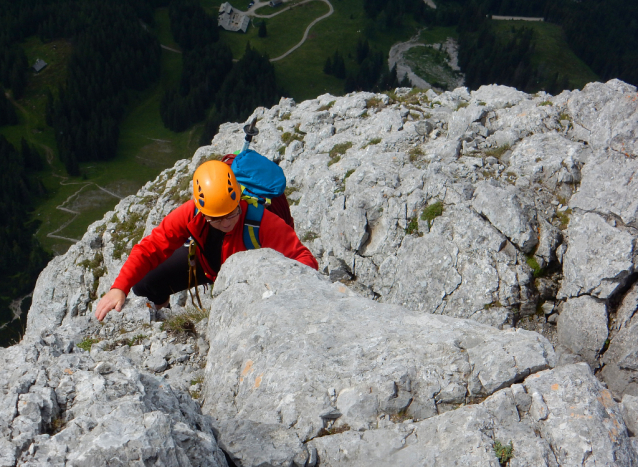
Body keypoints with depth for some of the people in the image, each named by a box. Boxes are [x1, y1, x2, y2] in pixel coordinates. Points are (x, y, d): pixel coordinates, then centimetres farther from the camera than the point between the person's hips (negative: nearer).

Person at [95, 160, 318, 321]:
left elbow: (303, 258, -41)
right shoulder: (191, 214, -31)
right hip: (207, 261, 3)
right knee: (146, 284, -4)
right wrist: (120, 287, -42)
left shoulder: (261, 221, -40)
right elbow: (151, 248, -30)